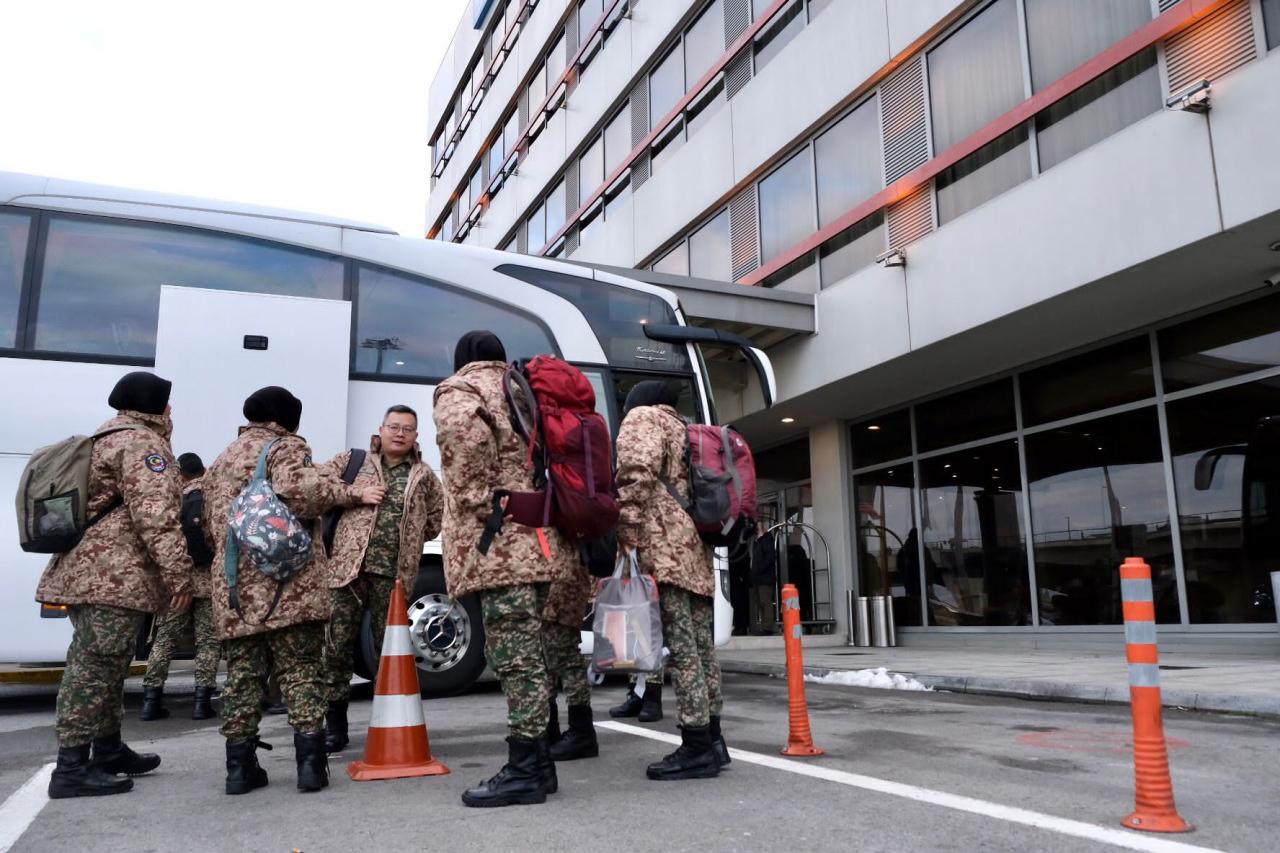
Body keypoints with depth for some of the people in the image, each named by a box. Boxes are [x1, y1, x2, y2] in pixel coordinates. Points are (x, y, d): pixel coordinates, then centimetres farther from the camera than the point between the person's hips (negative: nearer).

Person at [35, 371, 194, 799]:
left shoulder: (107, 438, 24)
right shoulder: (142, 442, -9)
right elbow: (154, 514, -20)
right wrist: (178, 571, -22)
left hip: (86, 571, 11)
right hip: (113, 576, -11)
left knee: (101, 665, 16)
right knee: (95, 666, -8)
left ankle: (109, 749, 27)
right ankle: (72, 767, -5)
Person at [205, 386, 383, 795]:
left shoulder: (221, 462, 25)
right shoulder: (285, 446, 2)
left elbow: (214, 524, 24)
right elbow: (299, 488, -19)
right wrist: (353, 494, -11)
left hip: (235, 585, 6)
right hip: (287, 581, -6)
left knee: (242, 671, 9)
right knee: (301, 668, -2)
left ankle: (240, 765, 9)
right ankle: (310, 759, -4)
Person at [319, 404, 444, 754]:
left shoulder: (423, 475, 13)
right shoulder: (353, 461, 9)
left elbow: (438, 513, 23)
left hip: (393, 572, 1)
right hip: (347, 565, -1)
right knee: (337, 645, -2)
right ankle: (335, 726, 9)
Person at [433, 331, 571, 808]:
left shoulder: (457, 389, 2)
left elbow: (466, 431, -22)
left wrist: (476, 502, -13)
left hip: (497, 544, -8)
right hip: (536, 541, 8)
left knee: (513, 655, -8)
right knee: (527, 652, 12)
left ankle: (525, 771, -5)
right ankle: (537, 761, 17)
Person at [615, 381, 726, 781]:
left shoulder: (641, 417, 6)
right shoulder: (683, 431, 30)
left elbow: (638, 474, -13)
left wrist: (627, 533, -14)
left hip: (668, 546, -9)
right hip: (697, 549, 9)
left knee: (681, 648, -10)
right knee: (701, 646, 10)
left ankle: (697, 747, -10)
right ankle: (711, 739, 15)